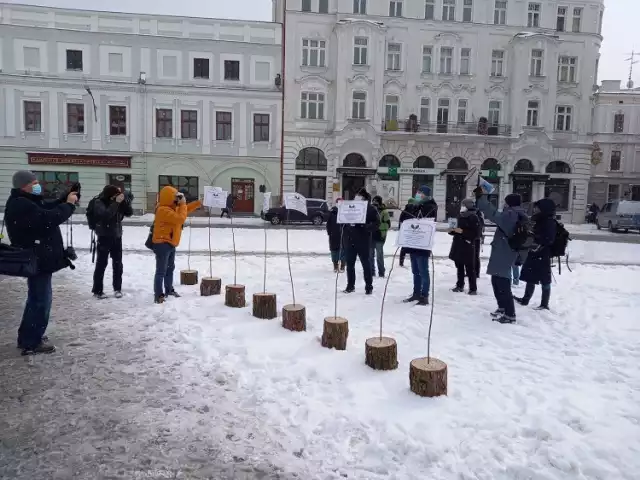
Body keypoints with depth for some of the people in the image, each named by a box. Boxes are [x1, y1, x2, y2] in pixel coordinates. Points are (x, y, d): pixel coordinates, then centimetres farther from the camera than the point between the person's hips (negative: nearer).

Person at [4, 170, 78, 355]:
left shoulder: (27, 201, 13)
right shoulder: (20, 205, -22)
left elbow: (50, 209, 17)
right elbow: (49, 219, -30)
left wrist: (68, 197, 2)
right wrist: (69, 204, -19)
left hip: (37, 257, 11)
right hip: (36, 259, -11)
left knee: (37, 297, 20)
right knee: (41, 299, -4)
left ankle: (28, 336, 32)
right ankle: (31, 342, 6)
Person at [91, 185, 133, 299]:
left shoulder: (117, 202, 2)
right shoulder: (99, 203, -11)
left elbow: (129, 213, -2)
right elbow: (106, 215, -28)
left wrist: (125, 201, -16)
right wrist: (116, 202, -30)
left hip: (117, 237, 5)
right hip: (104, 238, -5)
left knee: (118, 264, 8)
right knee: (101, 264, -1)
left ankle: (117, 288, 19)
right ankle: (97, 290, 7)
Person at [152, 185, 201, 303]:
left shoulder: (172, 208, 11)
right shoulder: (164, 210, -22)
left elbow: (185, 210, 26)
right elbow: (180, 218, -27)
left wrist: (198, 203, 19)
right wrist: (183, 204, -17)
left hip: (170, 243, 11)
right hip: (162, 244, -11)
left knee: (170, 268, 21)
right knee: (161, 270, -9)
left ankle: (169, 290, 35)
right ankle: (158, 295, -6)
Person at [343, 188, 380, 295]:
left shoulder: (370, 209, -3)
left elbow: (376, 223, -8)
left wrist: (366, 227, -23)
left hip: (363, 241, -4)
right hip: (350, 240, 4)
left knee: (366, 264, 3)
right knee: (350, 264, 10)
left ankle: (369, 286, 13)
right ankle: (350, 285, 21)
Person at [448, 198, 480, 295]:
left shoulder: (474, 218, -10)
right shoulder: (460, 216, 13)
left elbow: (476, 234, -15)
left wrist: (462, 232, -21)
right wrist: (452, 231, 4)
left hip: (468, 247, -7)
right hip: (458, 245, 7)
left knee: (470, 269, -5)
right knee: (459, 267, 14)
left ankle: (473, 288, 1)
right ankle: (459, 285, 24)